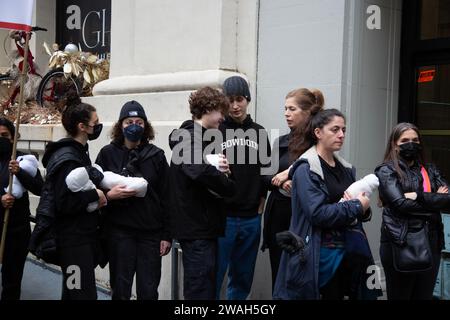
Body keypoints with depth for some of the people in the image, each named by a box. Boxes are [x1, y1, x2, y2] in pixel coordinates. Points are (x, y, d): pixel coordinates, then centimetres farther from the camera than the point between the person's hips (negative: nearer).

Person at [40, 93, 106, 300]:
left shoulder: (79, 152, 14)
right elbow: (64, 202, -24)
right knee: (85, 294, -9)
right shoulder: (66, 158, -17)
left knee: (72, 293, 17)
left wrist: (97, 196, 7)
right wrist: (95, 195, -14)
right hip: (72, 240, -10)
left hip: (84, 236, 10)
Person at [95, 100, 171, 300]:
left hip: (151, 231, 1)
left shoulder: (156, 155, 4)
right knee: (121, 290, 6)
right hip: (119, 231, -1)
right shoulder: (108, 154, 2)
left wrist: (167, 235, 1)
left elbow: (166, 196, 4)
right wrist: (109, 195, -18)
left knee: (149, 291, 6)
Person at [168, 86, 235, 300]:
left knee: (206, 286, 17)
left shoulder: (201, 137, 18)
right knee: (200, 290, -6)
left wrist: (221, 168, -7)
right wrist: (229, 187, -16)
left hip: (204, 225, 10)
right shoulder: (190, 136, -14)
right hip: (196, 226, -10)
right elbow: (199, 170, -33)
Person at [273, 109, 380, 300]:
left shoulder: (346, 168, 12)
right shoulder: (306, 169, -11)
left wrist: (362, 210, -7)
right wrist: (355, 206, -14)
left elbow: (359, 212, 16)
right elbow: (317, 213, -21)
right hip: (317, 254, -7)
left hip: (345, 251, 7)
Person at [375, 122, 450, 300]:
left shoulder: (430, 170, 14)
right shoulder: (386, 171, 0)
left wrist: (419, 196, -12)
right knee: (399, 295, 4)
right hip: (400, 243, -5)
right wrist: (435, 201, -5)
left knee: (424, 295, 11)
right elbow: (400, 203, -14)